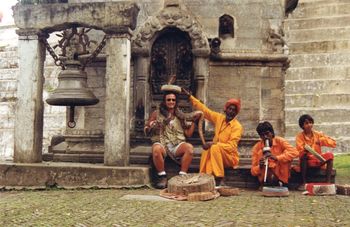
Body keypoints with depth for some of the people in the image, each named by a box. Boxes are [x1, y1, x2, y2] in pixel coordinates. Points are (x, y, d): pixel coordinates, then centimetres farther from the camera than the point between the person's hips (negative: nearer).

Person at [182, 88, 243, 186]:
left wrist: (214, 143, -30)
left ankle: (220, 180, -31)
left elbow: (231, 146, -19)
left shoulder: (237, 126, -12)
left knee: (215, 148, -33)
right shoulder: (219, 118, 3)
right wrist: (189, 96, 5)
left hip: (230, 156, -4)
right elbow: (204, 109, 7)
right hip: (216, 152, 4)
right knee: (207, 149, -29)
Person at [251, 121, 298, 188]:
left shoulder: (280, 141, -7)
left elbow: (294, 152, -24)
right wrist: (260, 167, -30)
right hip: (265, 176, -1)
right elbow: (253, 171, -6)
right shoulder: (257, 147, -6)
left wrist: (277, 158, -35)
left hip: (281, 176, 1)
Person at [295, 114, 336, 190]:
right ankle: (303, 183, -32)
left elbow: (334, 143, -5)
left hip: (319, 160, 2)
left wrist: (322, 140, -20)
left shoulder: (318, 134, 1)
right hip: (307, 161, -2)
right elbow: (300, 151, -17)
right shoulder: (299, 136, -5)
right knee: (303, 156, -33)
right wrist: (305, 150, -39)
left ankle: (328, 182, -27)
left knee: (330, 155, -23)